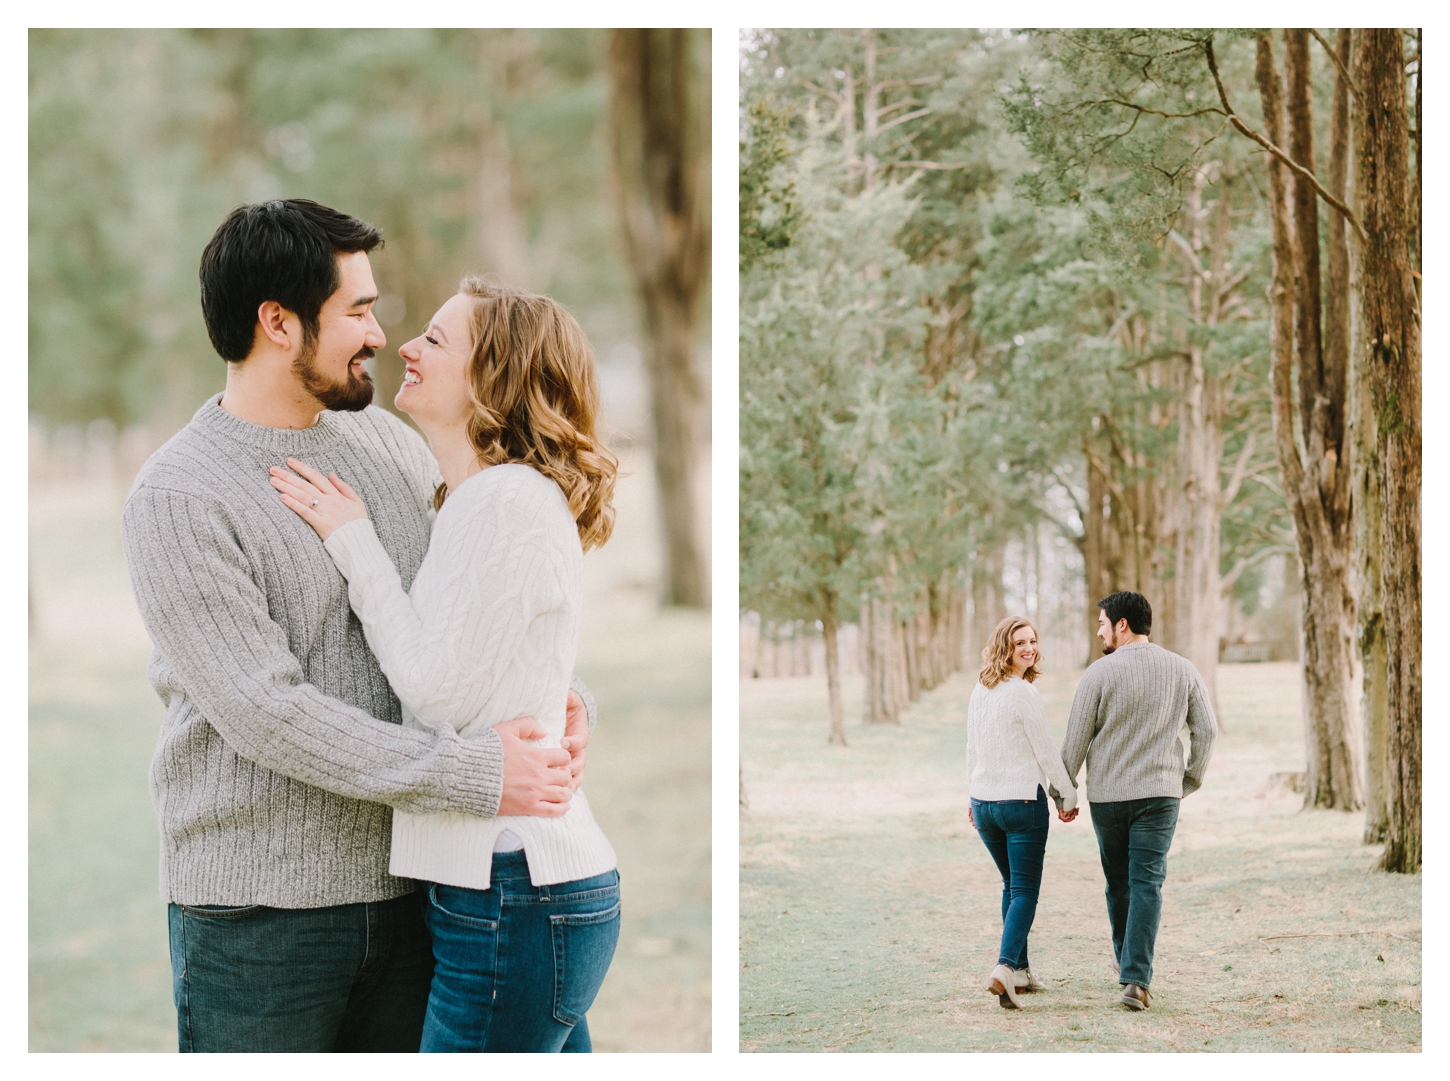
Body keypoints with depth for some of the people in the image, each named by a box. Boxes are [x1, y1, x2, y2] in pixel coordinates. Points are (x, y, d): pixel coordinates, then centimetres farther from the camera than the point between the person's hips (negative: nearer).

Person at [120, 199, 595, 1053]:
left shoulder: (389, 442, 8)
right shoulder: (176, 499, -13)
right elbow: (266, 712, -21)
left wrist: (564, 694, -4)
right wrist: (475, 777, -23)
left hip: (409, 889, 6)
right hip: (257, 911, -6)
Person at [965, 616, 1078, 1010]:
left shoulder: (979, 691, 6)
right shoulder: (1023, 692, -15)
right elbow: (1044, 751, -11)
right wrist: (1070, 794, 0)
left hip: (983, 801, 7)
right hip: (1022, 800, -7)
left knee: (1012, 885, 19)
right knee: (1025, 890, -4)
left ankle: (1020, 970, 21)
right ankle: (1005, 969, -21)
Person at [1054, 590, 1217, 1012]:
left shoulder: (1100, 672, -8)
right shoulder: (1183, 670, 1)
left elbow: (1076, 739, -5)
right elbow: (1206, 730, 5)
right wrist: (1190, 779, 19)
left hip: (1107, 795, -1)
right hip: (1159, 793, 1)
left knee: (1118, 882, 16)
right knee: (1147, 884, -3)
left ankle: (1126, 961, 34)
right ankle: (1136, 979, -15)